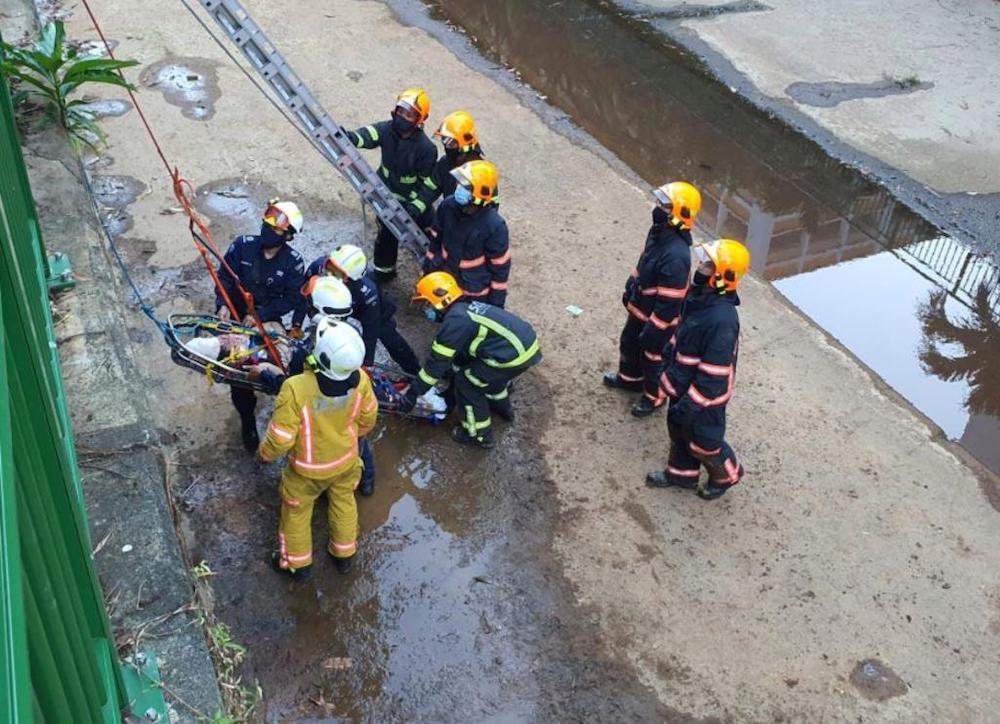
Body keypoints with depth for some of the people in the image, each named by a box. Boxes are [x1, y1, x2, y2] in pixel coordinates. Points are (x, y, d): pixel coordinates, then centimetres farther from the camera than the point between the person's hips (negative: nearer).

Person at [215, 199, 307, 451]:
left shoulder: (293, 262, -13)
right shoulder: (243, 245, -11)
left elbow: (291, 299, -12)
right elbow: (224, 277, -4)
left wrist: (260, 315, -21)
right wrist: (222, 305, -19)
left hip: (267, 317, 0)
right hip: (236, 314, 0)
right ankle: (247, 420, 11)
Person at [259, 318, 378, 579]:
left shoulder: (296, 389, -41)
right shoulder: (360, 379, -28)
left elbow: (280, 438, -27)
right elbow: (367, 419, -7)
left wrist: (265, 453, -4)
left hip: (308, 468, -3)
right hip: (346, 460, 3)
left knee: (297, 510, 26)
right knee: (343, 501, 31)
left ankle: (297, 564, 49)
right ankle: (345, 556, 53)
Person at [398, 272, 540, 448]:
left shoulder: (454, 320, -10)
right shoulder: (465, 309, 17)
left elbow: (437, 362, -7)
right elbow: (462, 350, 32)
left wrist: (413, 393, 0)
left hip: (515, 355, -9)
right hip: (527, 342, 9)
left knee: (465, 382, 6)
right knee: (486, 368, 32)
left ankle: (479, 435, 18)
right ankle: (501, 406, 52)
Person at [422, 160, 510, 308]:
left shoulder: (494, 225, -30)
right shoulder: (448, 206, -16)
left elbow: (500, 265, -18)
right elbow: (437, 238, 3)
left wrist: (497, 300, -11)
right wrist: (429, 266, 12)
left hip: (476, 292, -5)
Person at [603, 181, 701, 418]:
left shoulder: (676, 255, -38)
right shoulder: (658, 232, -9)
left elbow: (669, 301, -31)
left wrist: (653, 329, -23)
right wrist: (630, 288, 20)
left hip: (658, 318, -9)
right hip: (639, 307, 9)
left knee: (652, 356, 15)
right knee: (629, 343, 29)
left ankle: (654, 396, 41)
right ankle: (629, 378, 56)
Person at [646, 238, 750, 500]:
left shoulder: (722, 320, -35)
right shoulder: (700, 297, -7)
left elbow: (713, 375, -30)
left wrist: (690, 405, -25)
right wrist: (668, 368, 17)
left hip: (704, 395, -8)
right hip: (684, 385, 8)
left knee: (703, 441, 15)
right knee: (678, 430, 26)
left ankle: (726, 475, 42)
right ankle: (682, 473, 49)